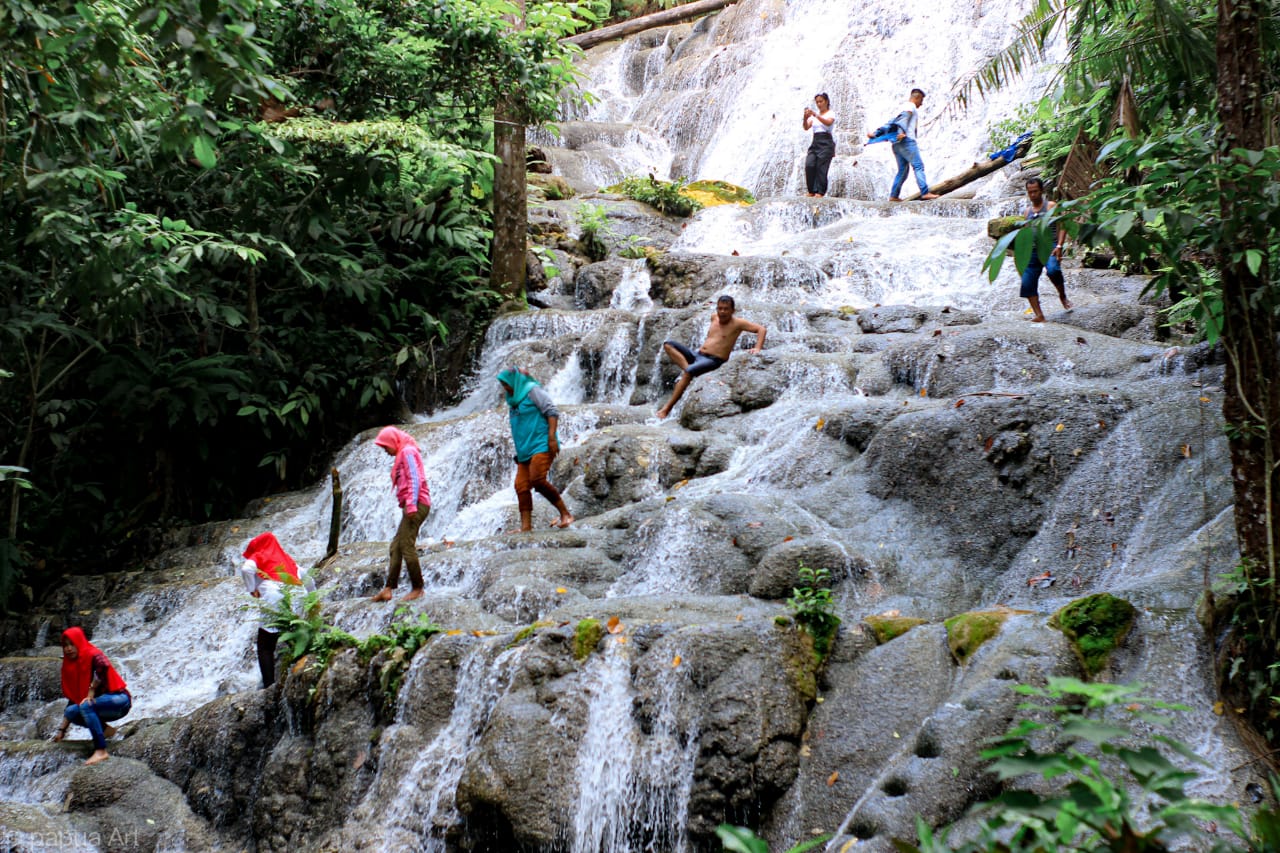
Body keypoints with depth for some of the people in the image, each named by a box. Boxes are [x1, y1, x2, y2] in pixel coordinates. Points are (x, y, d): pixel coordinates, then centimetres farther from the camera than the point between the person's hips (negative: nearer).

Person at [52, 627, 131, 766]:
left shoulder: (92, 654, -10)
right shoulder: (70, 665, 12)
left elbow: (103, 665, -36)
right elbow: (72, 698, 13)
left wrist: (92, 691, -28)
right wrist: (62, 730, 10)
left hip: (119, 700, -7)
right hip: (102, 704, 8)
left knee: (85, 706, -30)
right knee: (71, 711, -12)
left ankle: (101, 751, -34)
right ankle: (105, 729, 6)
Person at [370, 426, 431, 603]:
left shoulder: (407, 452, -5)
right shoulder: (403, 454, 25)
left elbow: (415, 479, -16)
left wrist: (411, 505, -22)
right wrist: (408, 505, 16)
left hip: (416, 504, -10)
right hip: (412, 506, 10)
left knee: (406, 545, -13)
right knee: (396, 547, 5)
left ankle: (417, 588, -11)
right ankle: (388, 589, 2)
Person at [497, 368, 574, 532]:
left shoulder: (532, 391, -3)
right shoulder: (514, 401, 22)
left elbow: (552, 412, -12)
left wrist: (552, 437, -20)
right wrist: (519, 451, 24)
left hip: (541, 446, -9)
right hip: (524, 451, 9)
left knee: (537, 480, -23)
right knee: (521, 486, -2)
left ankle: (565, 514, -14)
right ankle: (526, 527, -4)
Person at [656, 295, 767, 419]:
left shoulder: (737, 323, -6)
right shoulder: (714, 318, 13)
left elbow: (761, 329, -9)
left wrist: (757, 348, -22)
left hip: (712, 361, -8)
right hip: (697, 355, 8)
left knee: (688, 373, -35)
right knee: (668, 344, -5)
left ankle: (666, 409, -35)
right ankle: (685, 366, -28)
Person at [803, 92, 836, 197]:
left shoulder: (831, 114, 3)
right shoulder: (813, 116, 17)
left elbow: (828, 122, -20)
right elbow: (806, 127, 3)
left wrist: (816, 115, -32)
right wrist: (805, 117, -17)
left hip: (826, 142, -5)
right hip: (815, 142, 5)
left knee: (821, 167, -10)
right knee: (809, 165, -10)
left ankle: (820, 192, -8)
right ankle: (811, 191, -4)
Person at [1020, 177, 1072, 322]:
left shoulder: (1051, 207, 3)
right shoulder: (1026, 211, 18)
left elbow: (1062, 227, -4)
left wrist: (1059, 246, -17)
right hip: (1032, 250, 5)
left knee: (1053, 270, -34)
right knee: (1027, 284, -5)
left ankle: (1063, 295, -9)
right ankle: (1039, 315, 1)